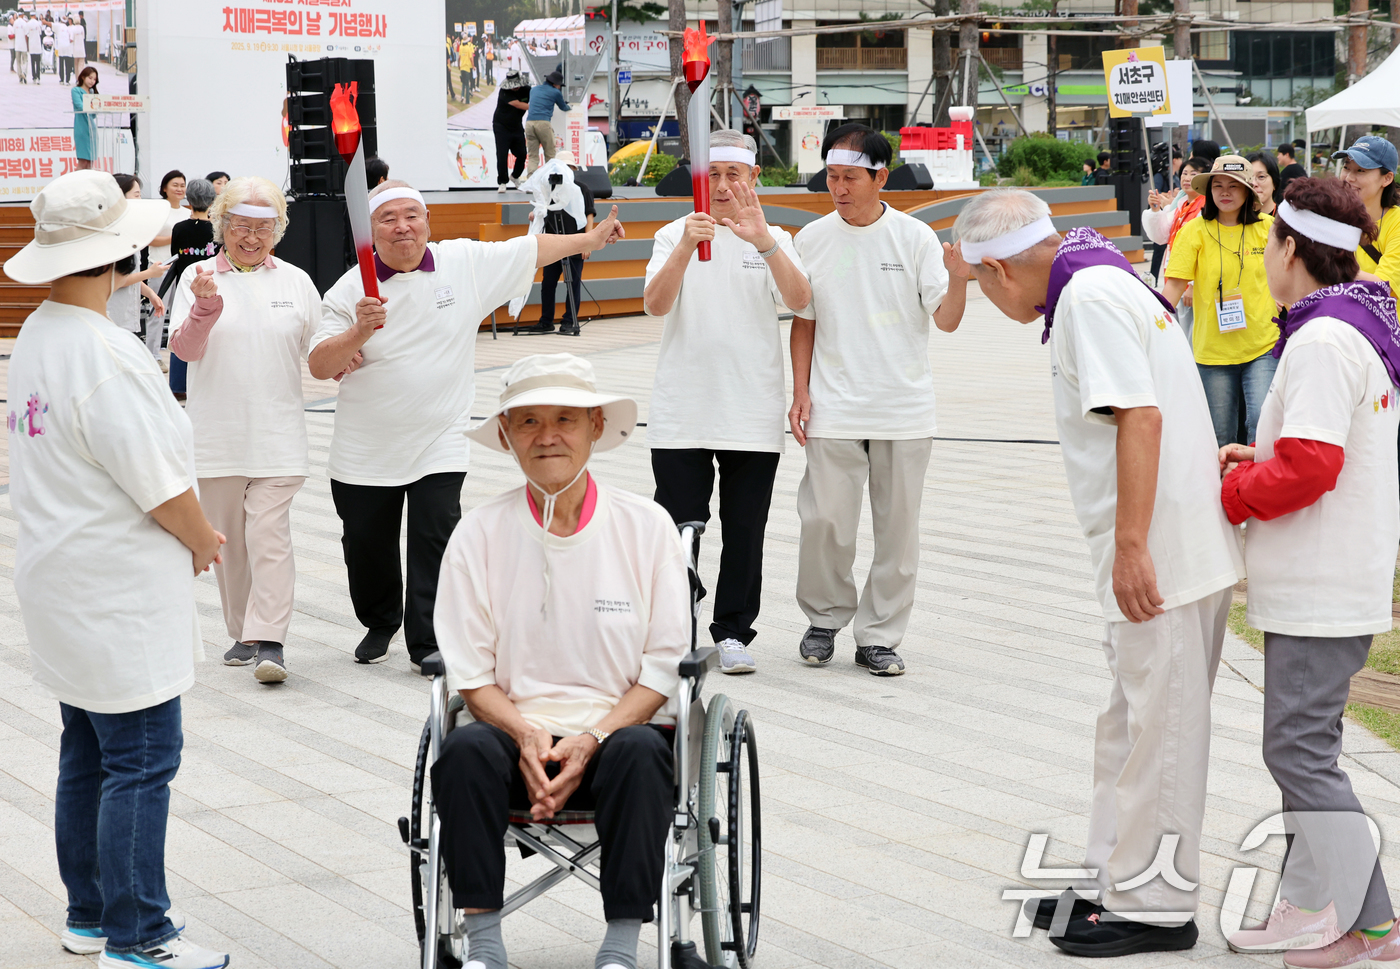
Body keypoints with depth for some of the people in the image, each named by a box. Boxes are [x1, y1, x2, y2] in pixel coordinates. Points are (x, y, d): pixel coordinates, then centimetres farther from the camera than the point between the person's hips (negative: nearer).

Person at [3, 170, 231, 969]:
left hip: (67, 589, 10)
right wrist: (203, 542, -1)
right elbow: (162, 485, -21)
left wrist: (188, 530, 11)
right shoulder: (104, 355, -22)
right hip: (120, 595, -10)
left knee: (89, 752, 17)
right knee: (142, 760, -3)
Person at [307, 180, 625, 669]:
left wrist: (589, 240, 16)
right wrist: (359, 332, -28)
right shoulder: (351, 289, -6)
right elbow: (320, 366, -11)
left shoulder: (467, 262, -1)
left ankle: (428, 642, 0)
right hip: (365, 451, 1)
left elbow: (530, 250, 11)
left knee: (435, 540, -10)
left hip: (439, 445, -1)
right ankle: (379, 624, 36)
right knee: (366, 546, 11)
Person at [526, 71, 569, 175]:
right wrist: (568, 107, 49)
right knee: (550, 155, 5)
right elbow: (563, 108, 24)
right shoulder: (555, 92, 8)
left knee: (532, 156, 2)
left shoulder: (534, 89, 23)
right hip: (543, 123, -4)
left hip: (529, 123, 4)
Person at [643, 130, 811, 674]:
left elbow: (799, 299, -14)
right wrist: (687, 247, -29)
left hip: (753, 417, 1)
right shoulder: (673, 236, 3)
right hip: (681, 415, -1)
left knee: (745, 530, 5)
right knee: (677, 527, 2)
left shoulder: (774, 240, 5)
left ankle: (733, 633, 16)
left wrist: (763, 241, -29)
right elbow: (655, 304, -13)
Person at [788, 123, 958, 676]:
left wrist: (960, 279, -23)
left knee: (898, 527, 4)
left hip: (905, 410, 0)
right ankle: (824, 618, 21)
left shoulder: (915, 237, -2)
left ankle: (879, 637, 15)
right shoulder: (812, 240, 3)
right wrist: (800, 393, 4)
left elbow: (946, 320, -4)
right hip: (834, 410, 0)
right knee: (825, 521, -2)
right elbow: (804, 322, 10)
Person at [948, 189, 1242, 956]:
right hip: (1158, 551, 11)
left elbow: (1141, 417, -24)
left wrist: (1131, 547, -26)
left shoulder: (1090, 294, -15)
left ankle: (1154, 906, 8)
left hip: (1160, 554, -11)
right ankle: (1111, 882, 30)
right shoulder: (1099, 280, 16)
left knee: (1157, 727, -1)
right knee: (1130, 724, 19)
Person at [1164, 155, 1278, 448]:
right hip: (1213, 349, 0)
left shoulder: (1268, 227, 1)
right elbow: (1175, 284, -6)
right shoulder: (1195, 231, -2)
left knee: (1262, 423, -17)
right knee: (1222, 437, 7)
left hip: (1263, 346, 0)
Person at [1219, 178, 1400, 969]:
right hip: (1331, 584, 10)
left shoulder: (1321, 341, -19)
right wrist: (1259, 459, 12)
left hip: (1320, 595, -10)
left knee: (1299, 749, -6)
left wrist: (1230, 493, -11)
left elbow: (1308, 467, -25)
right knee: (1302, 746, 15)